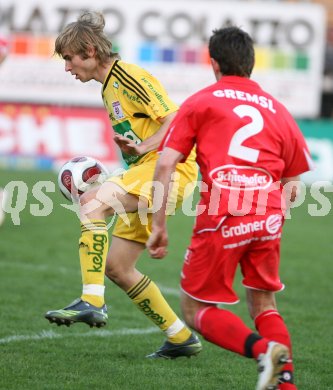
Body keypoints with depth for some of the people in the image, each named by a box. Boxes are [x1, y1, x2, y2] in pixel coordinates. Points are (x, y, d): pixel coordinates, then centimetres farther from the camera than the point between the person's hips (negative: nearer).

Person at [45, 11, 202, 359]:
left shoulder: (129, 77, -9)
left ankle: (92, 302, -37)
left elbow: (176, 121, -16)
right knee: (116, 267, 7)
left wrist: (141, 149, -25)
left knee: (92, 201, -31)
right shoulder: (109, 87, 20)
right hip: (147, 173, 10)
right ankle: (181, 338, 17)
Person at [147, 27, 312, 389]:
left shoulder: (200, 102, 10)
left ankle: (263, 349, -19)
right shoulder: (277, 110, 20)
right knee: (264, 306, 20)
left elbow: (164, 165, 1)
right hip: (268, 220, 4)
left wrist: (159, 226, 3)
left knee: (196, 310, 6)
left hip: (221, 217, -4)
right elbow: (292, 187, 19)